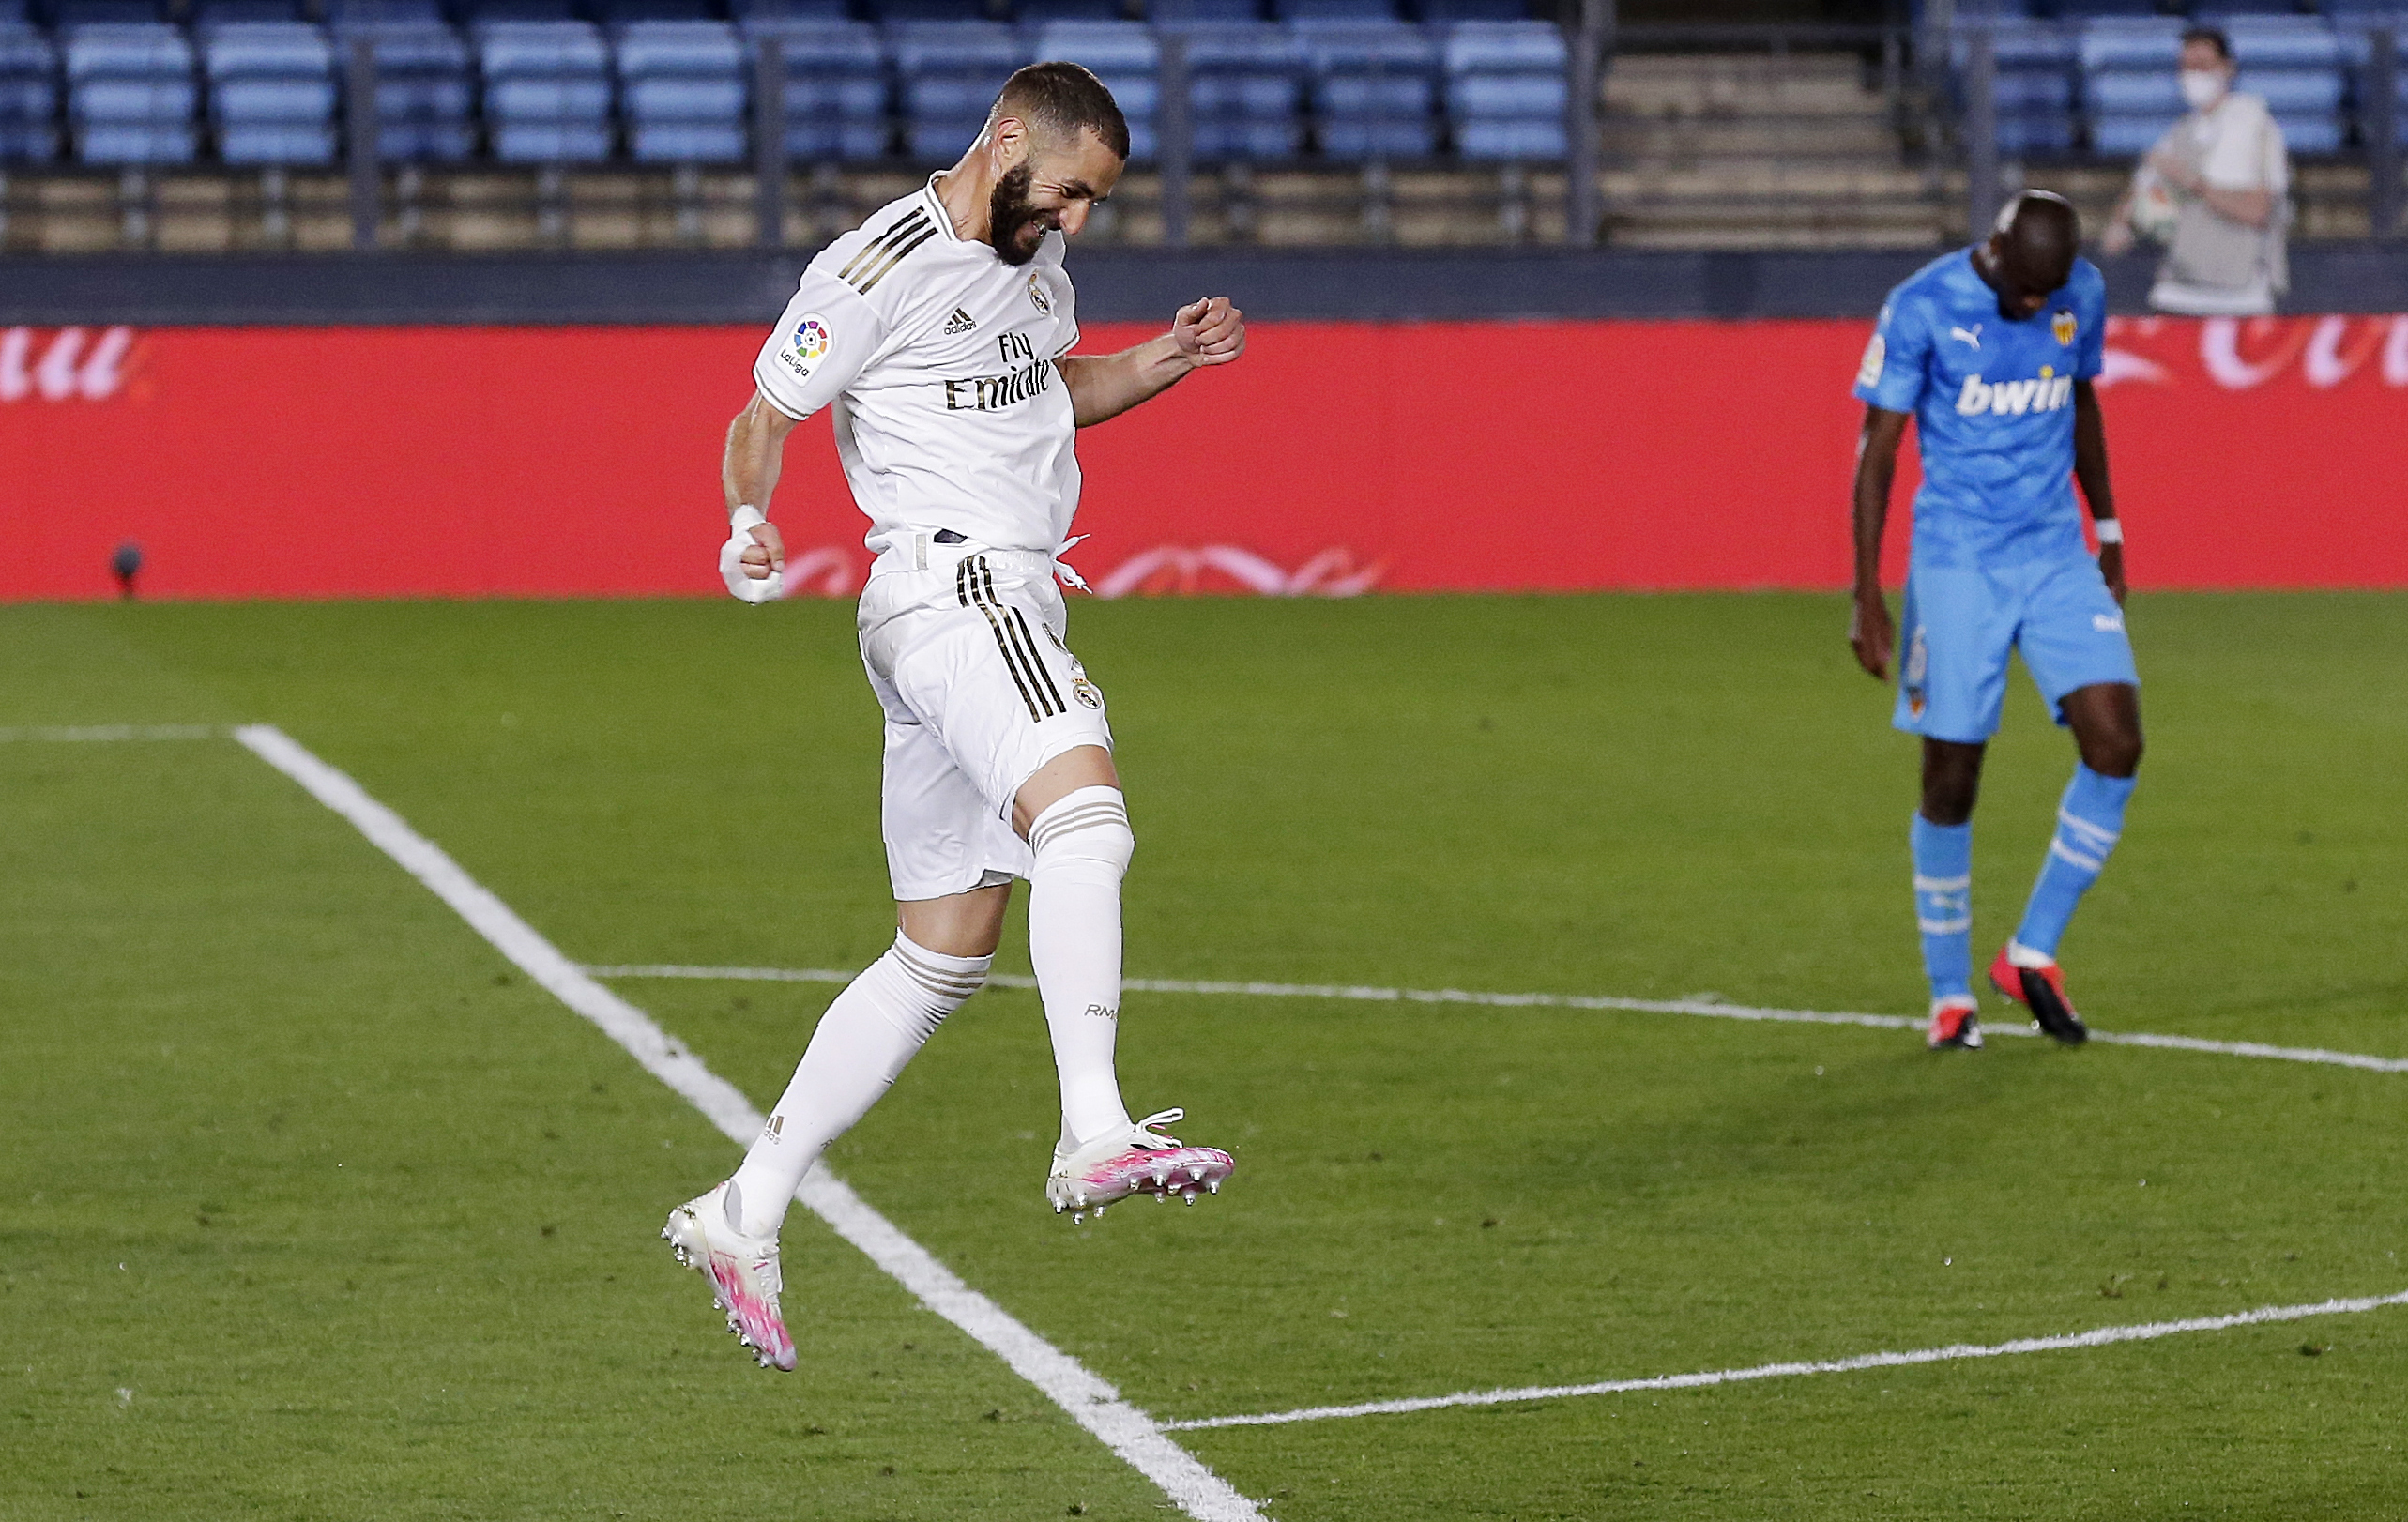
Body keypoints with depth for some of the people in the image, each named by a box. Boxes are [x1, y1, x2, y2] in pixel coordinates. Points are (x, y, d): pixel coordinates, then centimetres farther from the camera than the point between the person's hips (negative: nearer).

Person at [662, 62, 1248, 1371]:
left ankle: (743, 1216, 16)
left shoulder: (1032, 255, 18)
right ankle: (1095, 1137, -45)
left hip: (1008, 607, 10)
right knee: (1086, 814, -32)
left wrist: (1162, 362, 15)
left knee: (943, 956, 10)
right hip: (949, 585, -10)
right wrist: (748, 523, -24)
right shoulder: (876, 271, -8)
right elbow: (764, 418, -4)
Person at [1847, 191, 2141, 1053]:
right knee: (1952, 777, -2)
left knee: (2117, 744, -12)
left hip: (2057, 560, 4)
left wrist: (2106, 531, 24)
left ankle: (2033, 954, 3)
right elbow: (1877, 452, -9)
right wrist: (1867, 599, -12)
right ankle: (1950, 994, 13)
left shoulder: (2083, 294, 2)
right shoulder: (1921, 309, -12)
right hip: (1955, 567, -4)